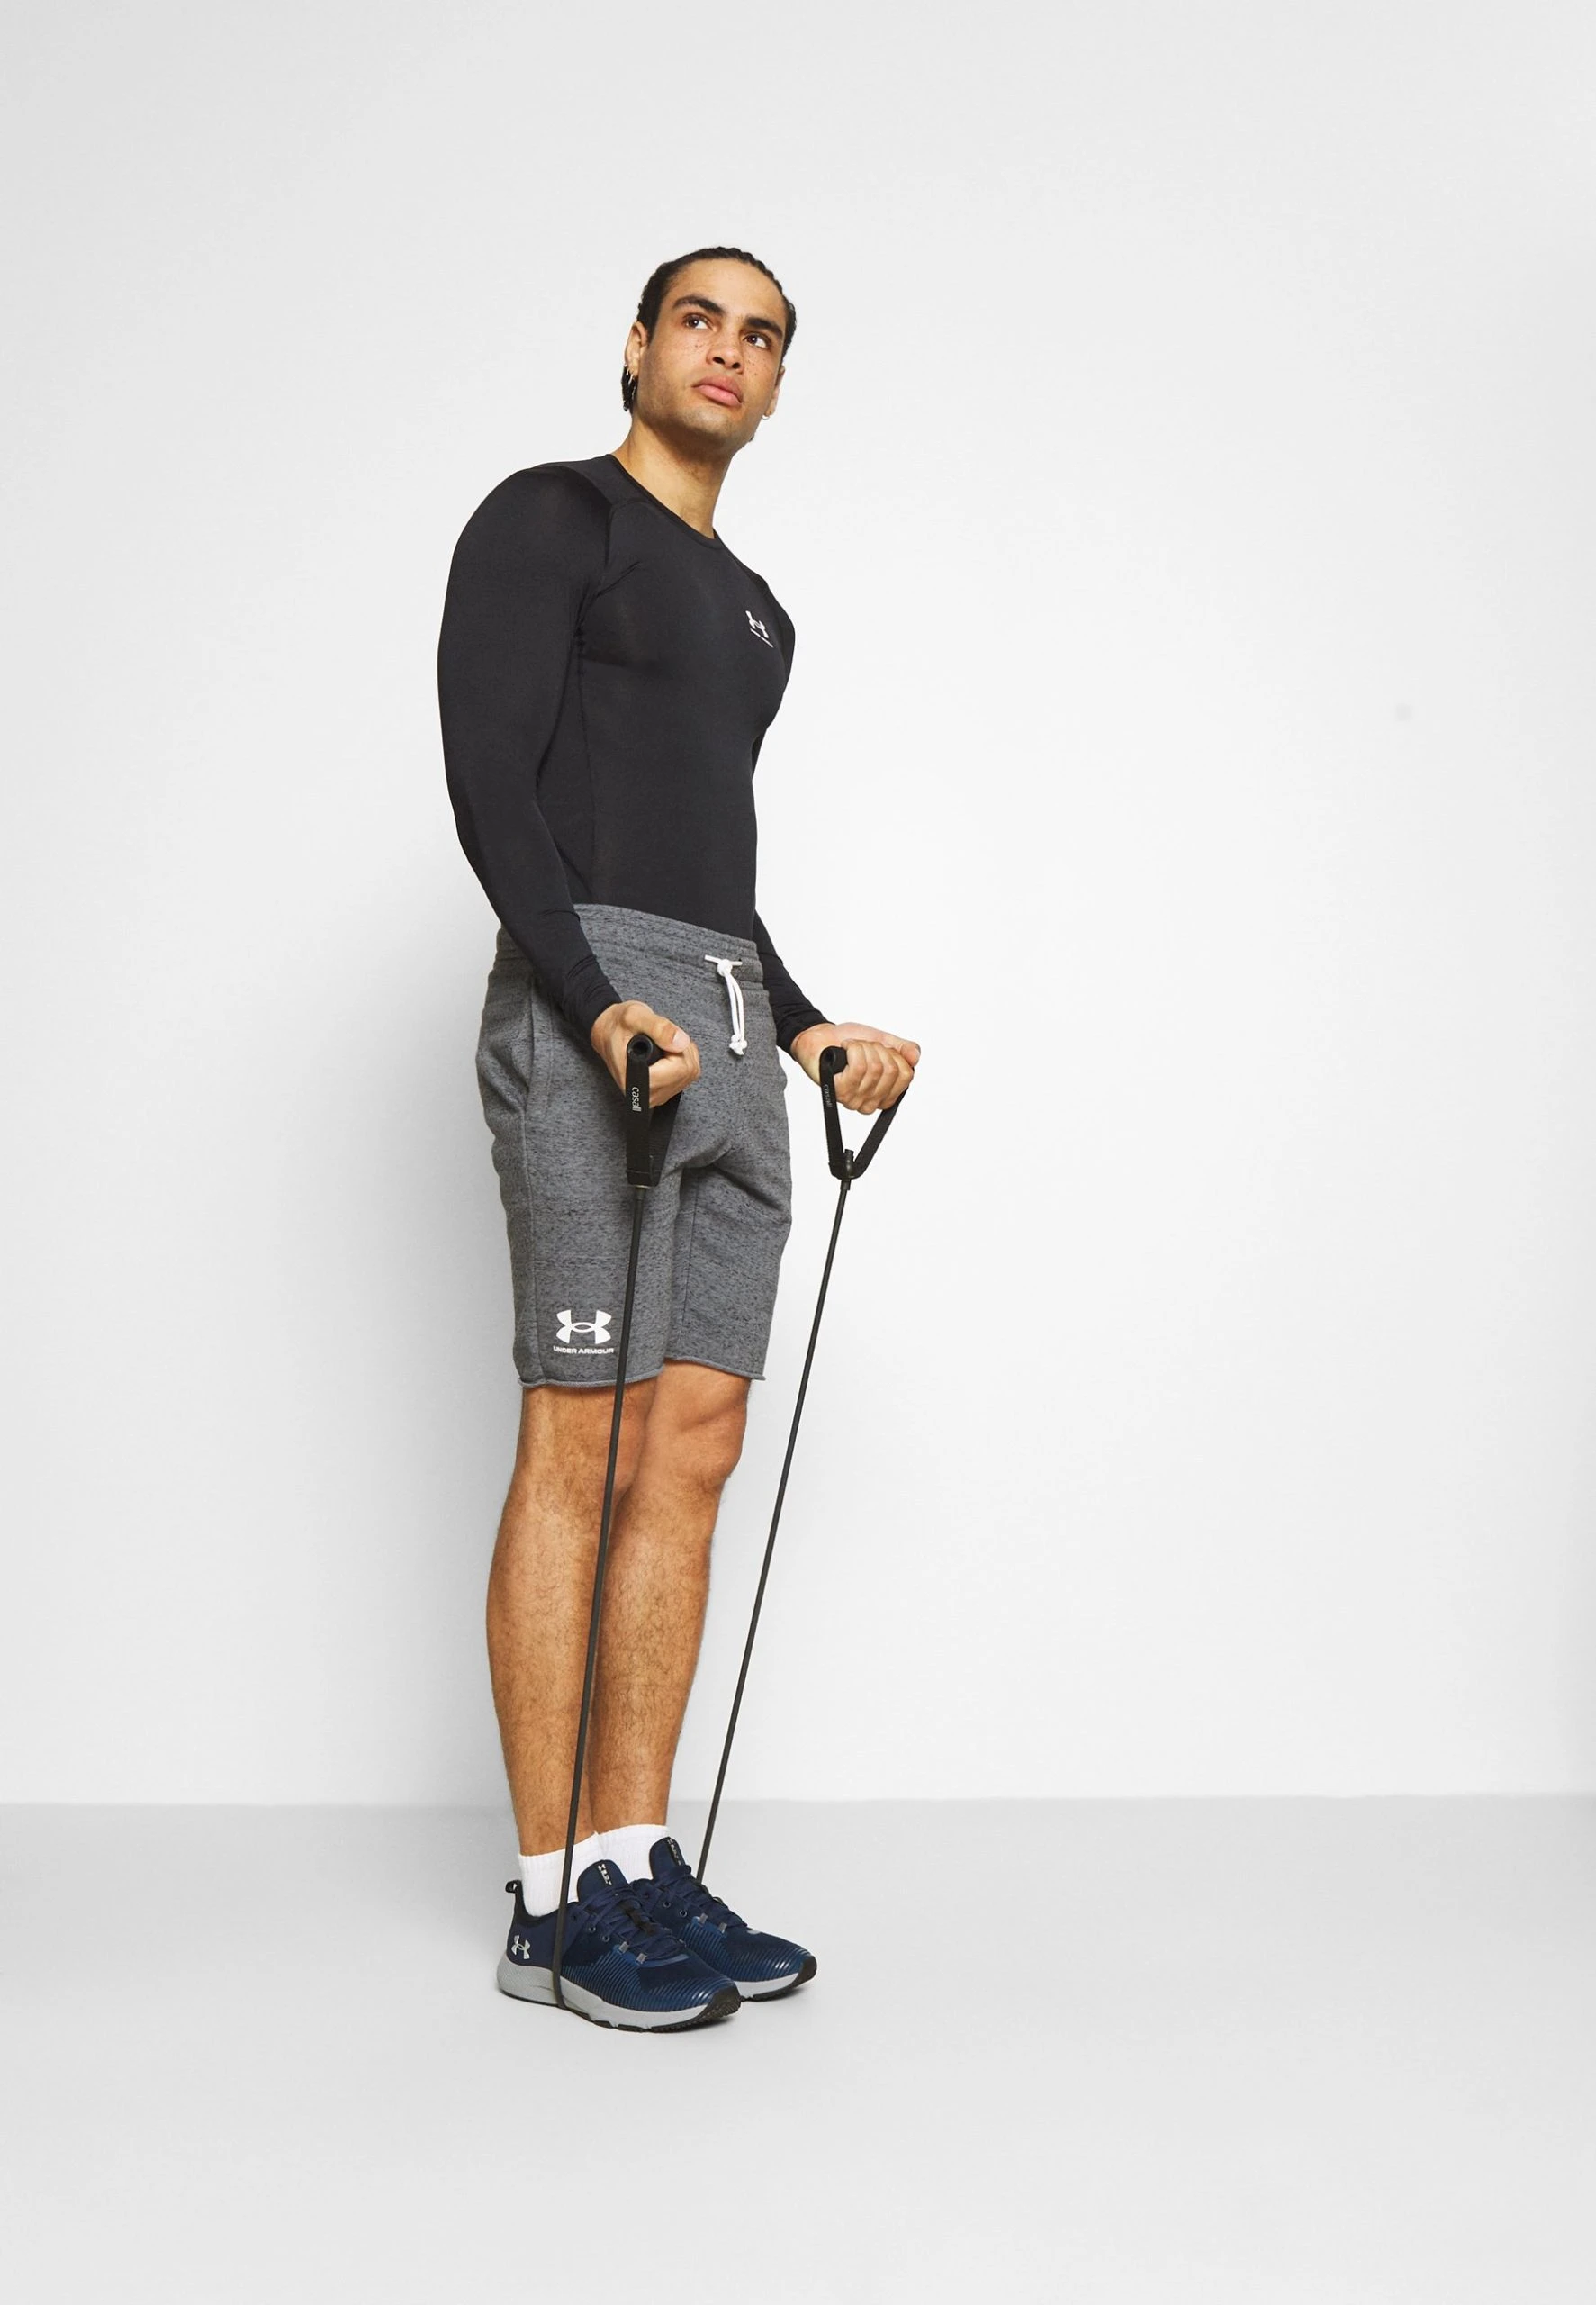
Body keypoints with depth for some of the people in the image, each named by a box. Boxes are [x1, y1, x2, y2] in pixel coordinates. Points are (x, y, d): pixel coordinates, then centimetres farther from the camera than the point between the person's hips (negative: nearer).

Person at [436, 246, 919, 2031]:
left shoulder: (750, 607, 27)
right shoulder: (546, 519, 1)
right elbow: (489, 783, -11)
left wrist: (806, 1030, 20)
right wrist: (602, 1008, -23)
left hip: (725, 1026, 8)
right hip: (585, 1008, -8)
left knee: (693, 1447, 3)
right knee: (584, 1446, -9)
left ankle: (635, 1866, 10)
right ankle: (550, 1903, -1)